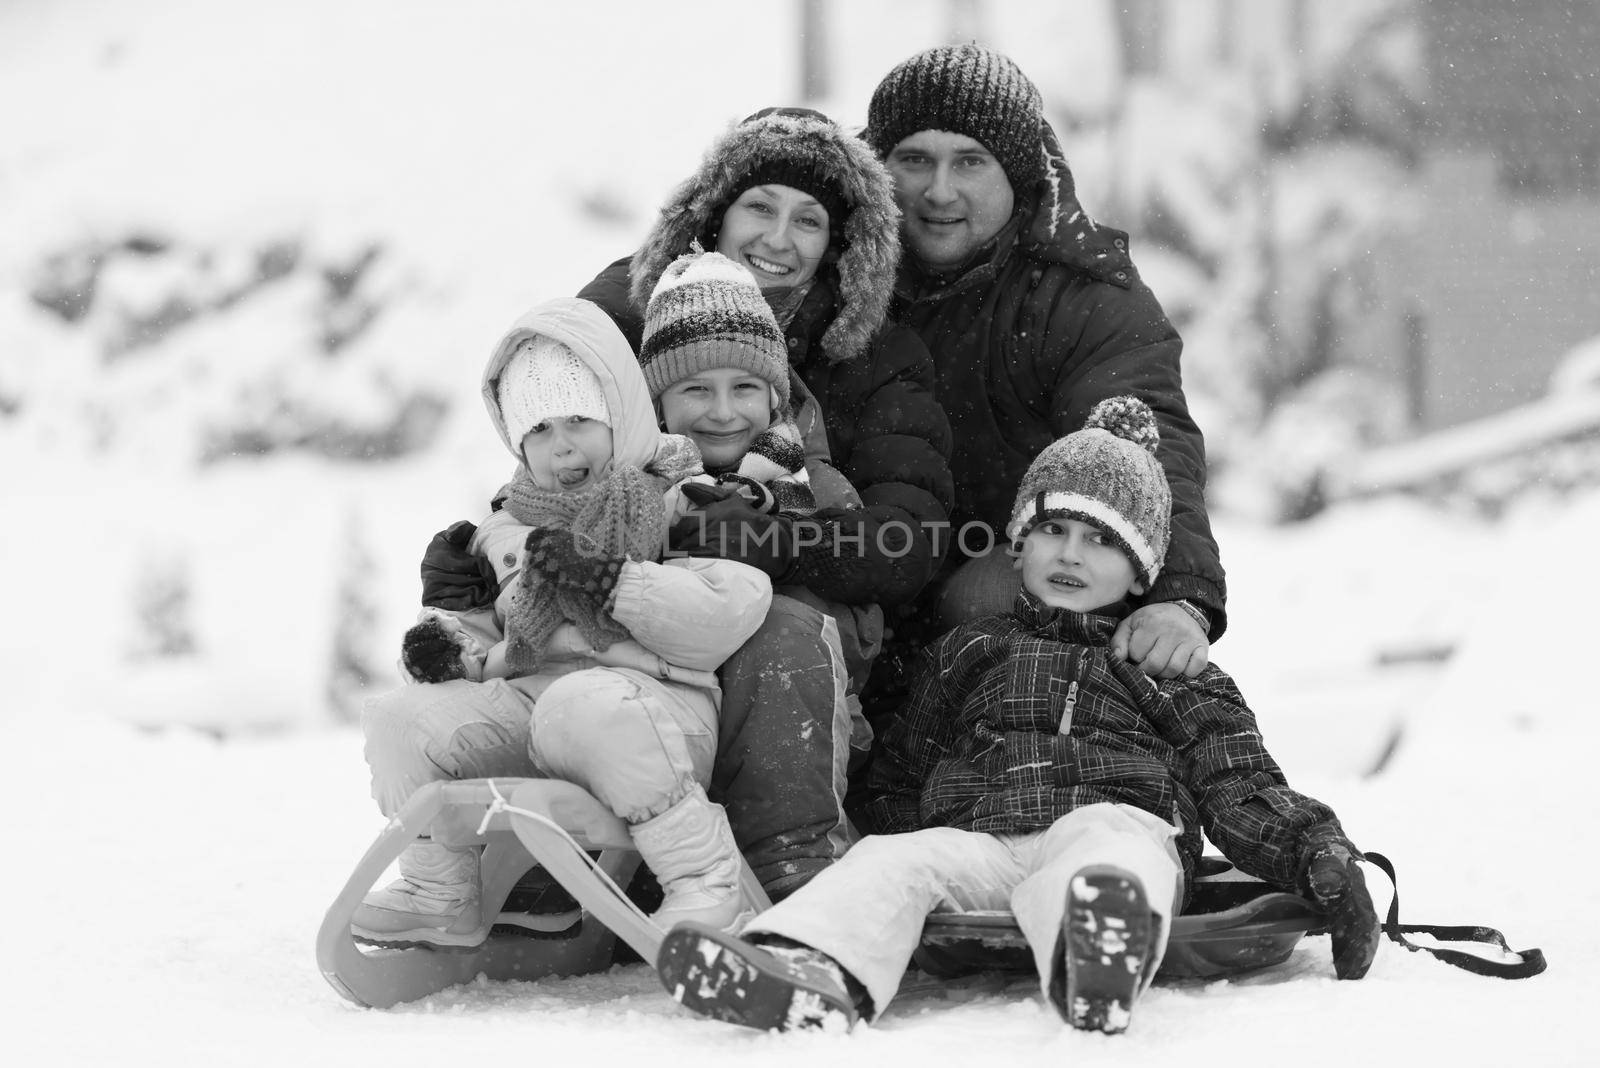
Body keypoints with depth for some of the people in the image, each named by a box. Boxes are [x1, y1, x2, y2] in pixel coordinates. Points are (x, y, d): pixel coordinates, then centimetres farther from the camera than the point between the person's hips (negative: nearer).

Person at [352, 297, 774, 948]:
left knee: (584, 707, -40)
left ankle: (707, 881, -27)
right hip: (528, 694, 6)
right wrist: (453, 645, 8)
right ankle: (442, 897, 1)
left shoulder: (687, 504, 4)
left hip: (658, 700, -6)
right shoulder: (509, 530, 23)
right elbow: (496, 629, 32)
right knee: (400, 718, -13)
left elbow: (730, 617, -11)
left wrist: (608, 580, -16)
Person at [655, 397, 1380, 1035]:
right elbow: (900, 774, 33)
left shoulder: (1168, 670, 26)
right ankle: (813, 974, -56)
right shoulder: (969, 652, 33)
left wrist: (1321, 855, 1)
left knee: (1107, 845, -38)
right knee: (892, 859, -27)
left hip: (1115, 821, -3)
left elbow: (1244, 790, 17)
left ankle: (1097, 960, -72)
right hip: (974, 840, 3)